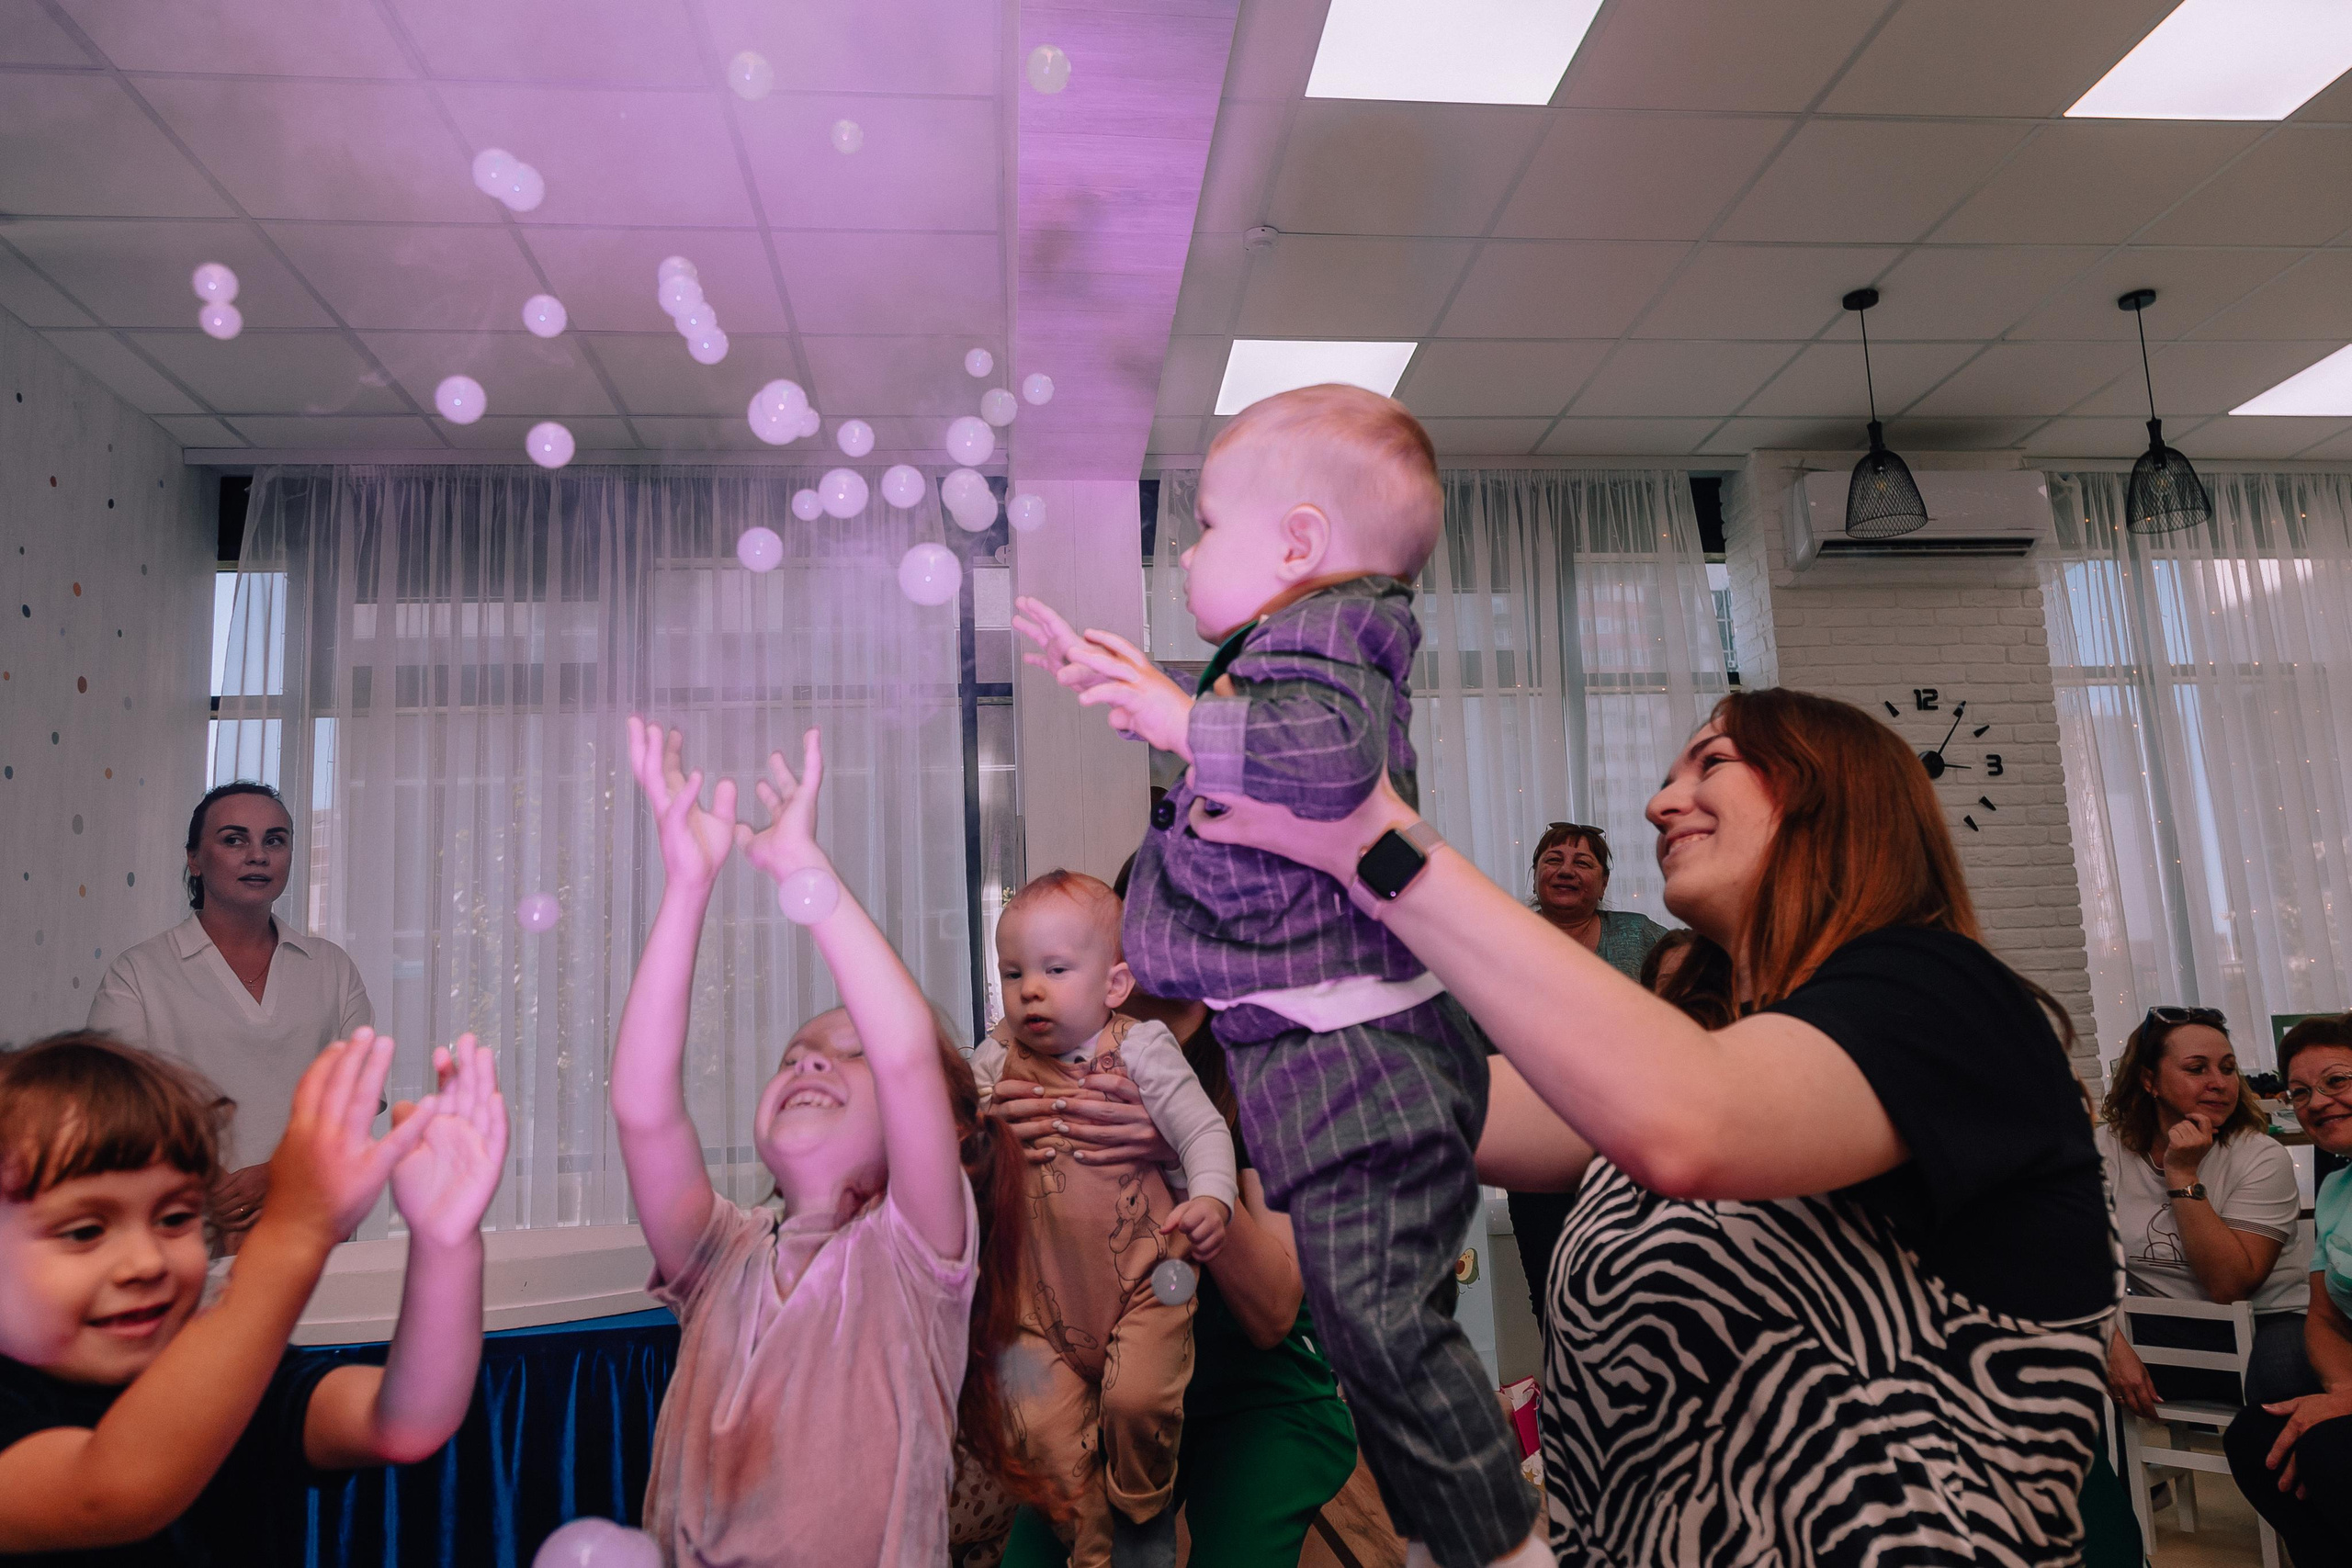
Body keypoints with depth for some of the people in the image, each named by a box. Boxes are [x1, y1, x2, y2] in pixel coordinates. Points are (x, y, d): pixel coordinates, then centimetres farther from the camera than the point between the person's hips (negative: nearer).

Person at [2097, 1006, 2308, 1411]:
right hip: (2161, 1329, 1)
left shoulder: (2262, 1158, -9)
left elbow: (2228, 1287, -18)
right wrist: (2114, 1348, -25)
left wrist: (2183, 1175, -22)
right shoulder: (2107, 1150, -3)